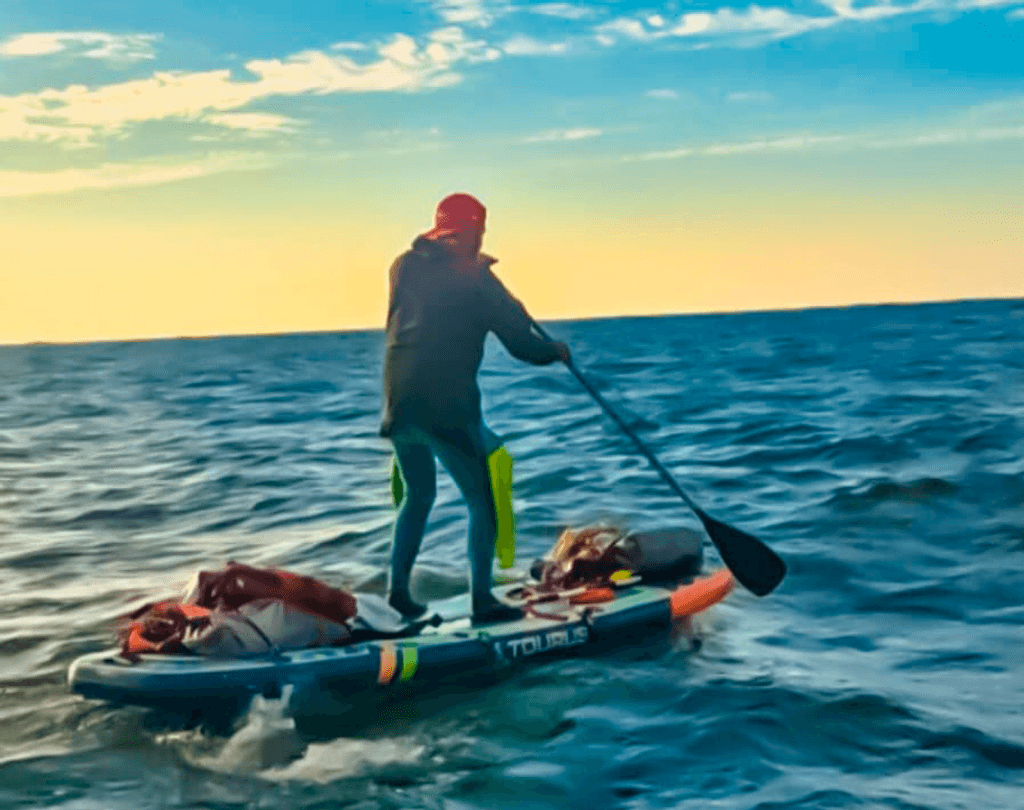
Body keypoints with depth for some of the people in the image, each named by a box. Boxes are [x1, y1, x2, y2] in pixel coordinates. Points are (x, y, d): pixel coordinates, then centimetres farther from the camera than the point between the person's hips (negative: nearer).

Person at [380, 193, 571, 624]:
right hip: (446, 406, -6)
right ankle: (482, 599, 5)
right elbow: (521, 344, -5)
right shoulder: (475, 278, -6)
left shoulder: (405, 266, 8)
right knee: (481, 500, 7)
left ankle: (397, 586, 14)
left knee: (418, 495, 22)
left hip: (399, 401, 6)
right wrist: (556, 351, 14)